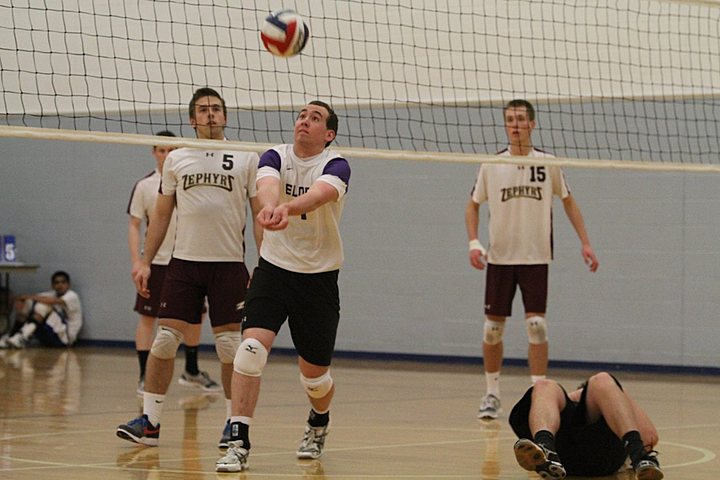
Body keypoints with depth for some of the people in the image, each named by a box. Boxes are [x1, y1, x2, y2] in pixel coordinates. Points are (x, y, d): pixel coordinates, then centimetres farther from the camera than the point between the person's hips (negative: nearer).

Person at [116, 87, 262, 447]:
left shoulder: (246, 159, 3)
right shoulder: (176, 159, 9)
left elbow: (260, 215, 4)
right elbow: (161, 214, 14)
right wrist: (145, 261, 8)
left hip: (229, 263, -2)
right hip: (184, 260, 2)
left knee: (230, 345, -2)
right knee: (165, 339, -3)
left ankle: (233, 422, 9)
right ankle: (149, 421, 2)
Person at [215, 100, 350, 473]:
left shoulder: (336, 166, -12)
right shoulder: (276, 156, -5)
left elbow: (319, 194, -35)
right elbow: (268, 184, -29)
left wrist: (288, 208, -58)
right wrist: (269, 205, -54)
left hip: (318, 277, -1)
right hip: (273, 270, 1)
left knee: (314, 375, 8)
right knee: (251, 349, -20)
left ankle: (318, 423, 42)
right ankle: (238, 443, -17)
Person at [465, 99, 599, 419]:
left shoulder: (547, 163, -1)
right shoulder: (491, 165, 0)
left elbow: (568, 201, 10)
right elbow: (473, 204, 9)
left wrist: (585, 242, 3)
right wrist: (473, 242, -6)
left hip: (536, 258, -1)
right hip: (499, 258, 1)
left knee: (536, 324, -8)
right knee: (493, 326, 3)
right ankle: (492, 393, 17)